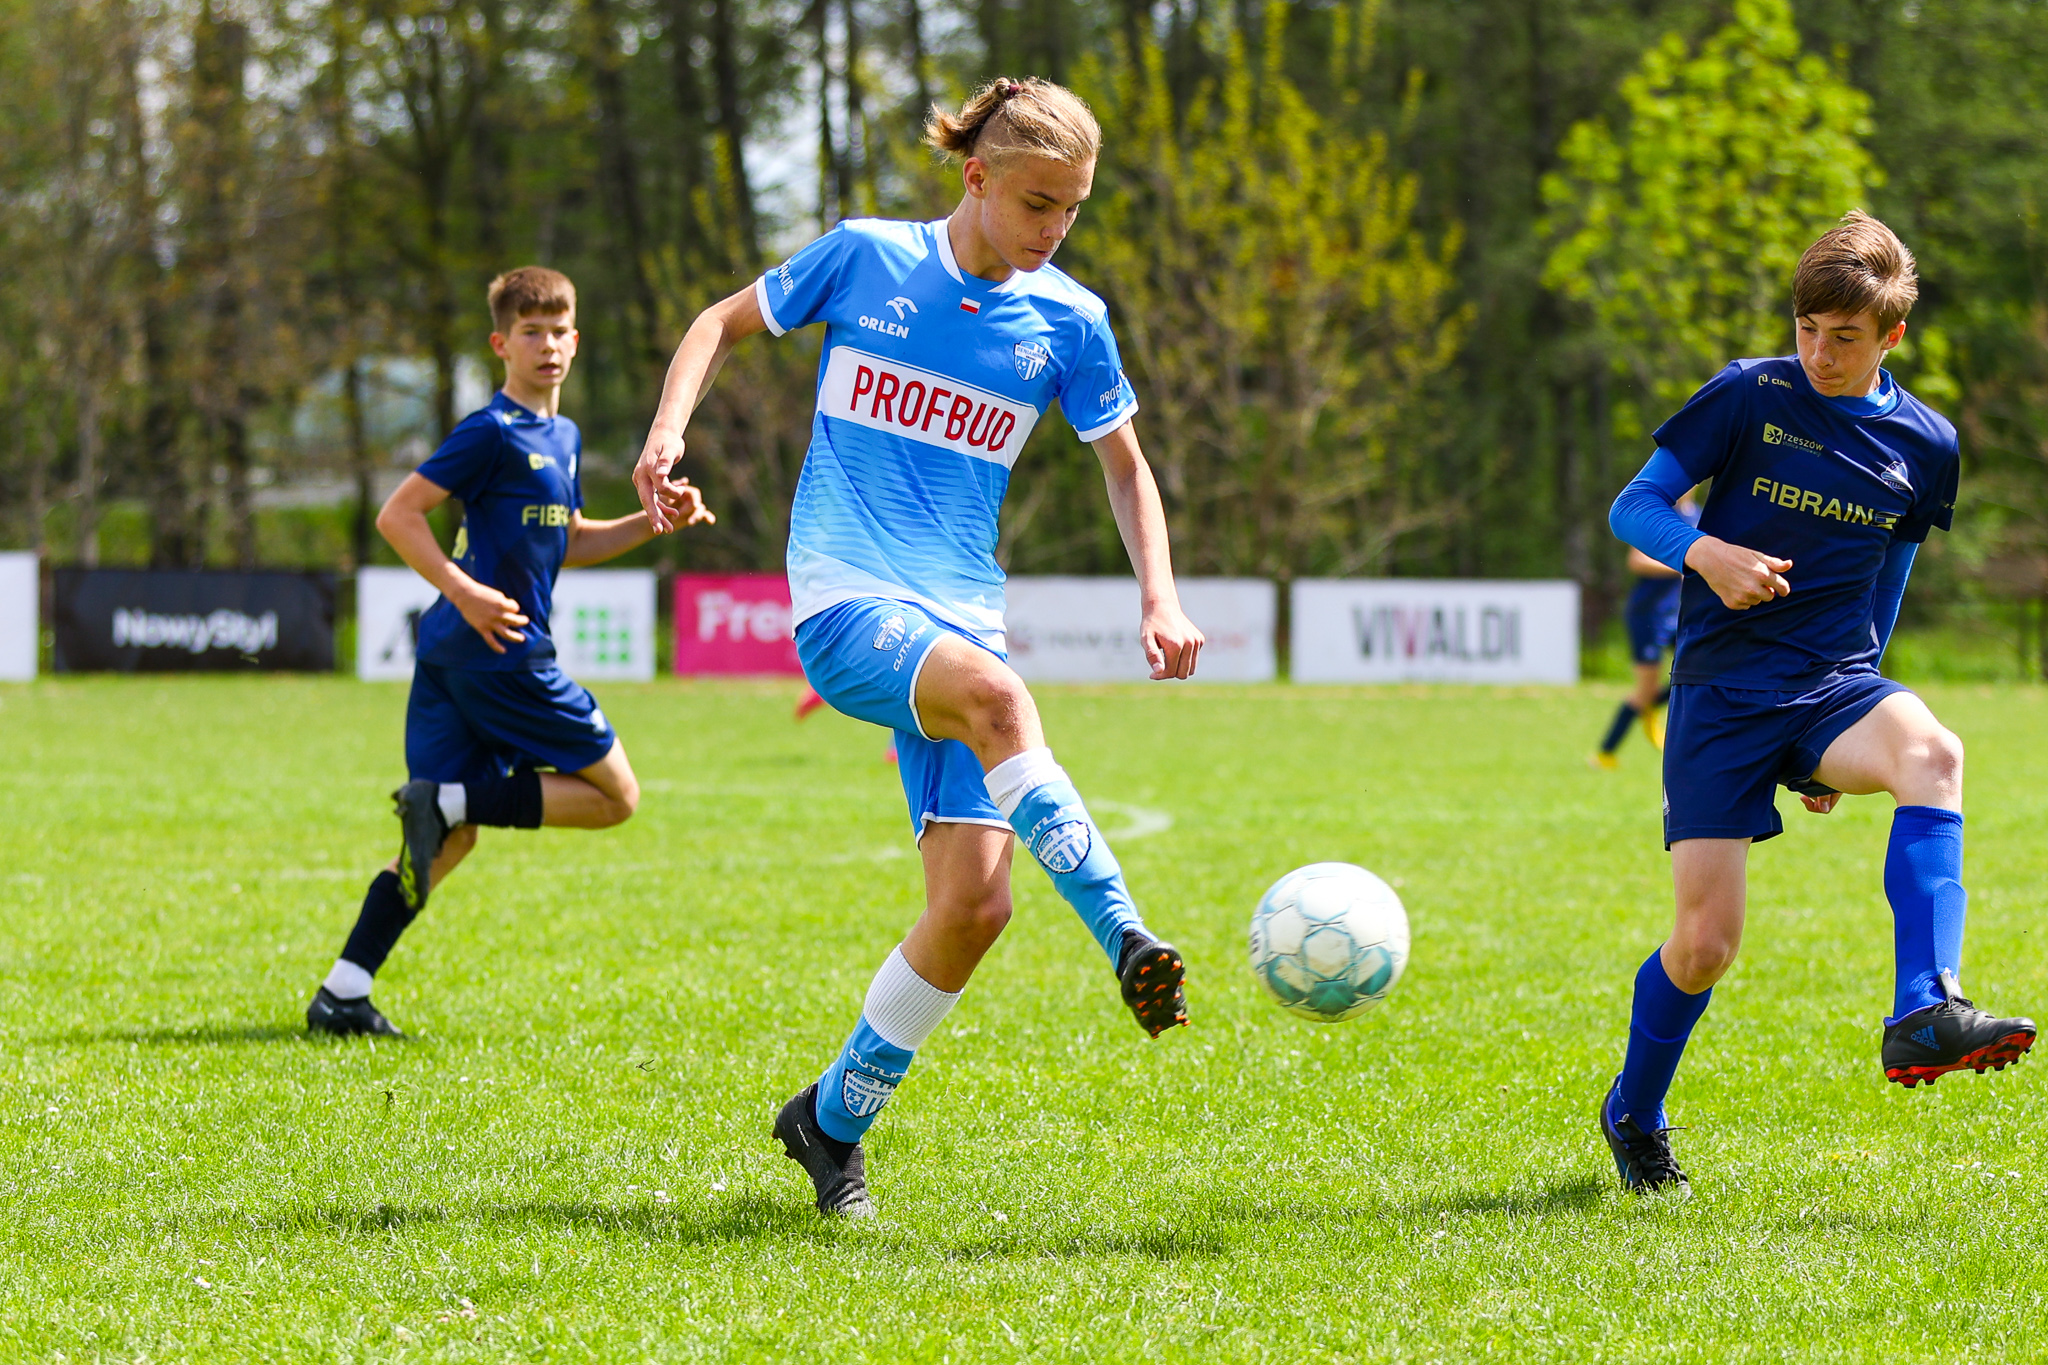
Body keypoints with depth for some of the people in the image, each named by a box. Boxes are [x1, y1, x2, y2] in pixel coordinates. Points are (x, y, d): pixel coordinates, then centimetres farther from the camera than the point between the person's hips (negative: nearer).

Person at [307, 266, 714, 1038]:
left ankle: (342, 995, 3)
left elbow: (568, 543, 32)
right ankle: (448, 798, -11)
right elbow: (398, 515, -13)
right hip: (498, 653, -9)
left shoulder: (564, 437, 19)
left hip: (452, 654, 9)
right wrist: (463, 591, -22)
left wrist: (655, 523, 19)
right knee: (614, 794, -2)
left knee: (451, 837, 7)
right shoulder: (492, 432, -10)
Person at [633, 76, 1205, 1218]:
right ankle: (1126, 938, -43)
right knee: (994, 693, -37)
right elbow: (725, 322, 14)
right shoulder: (865, 259, 0)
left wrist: (1161, 598, 6)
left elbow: (1126, 468, 20)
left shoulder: (1067, 322, 7)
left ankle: (836, 1117, 10)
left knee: (975, 901, -10)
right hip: (846, 601, -4)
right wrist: (670, 430, -3)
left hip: (961, 621, 4)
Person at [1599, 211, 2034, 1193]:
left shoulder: (1923, 445, 8)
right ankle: (1632, 1115, 20)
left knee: (1931, 754, -33)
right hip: (1721, 692, -2)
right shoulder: (1748, 396, -2)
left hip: (1833, 682, 2)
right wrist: (1707, 552, -23)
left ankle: (1924, 1013, -44)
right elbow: (1634, 507, -1)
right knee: (1706, 943, -9)